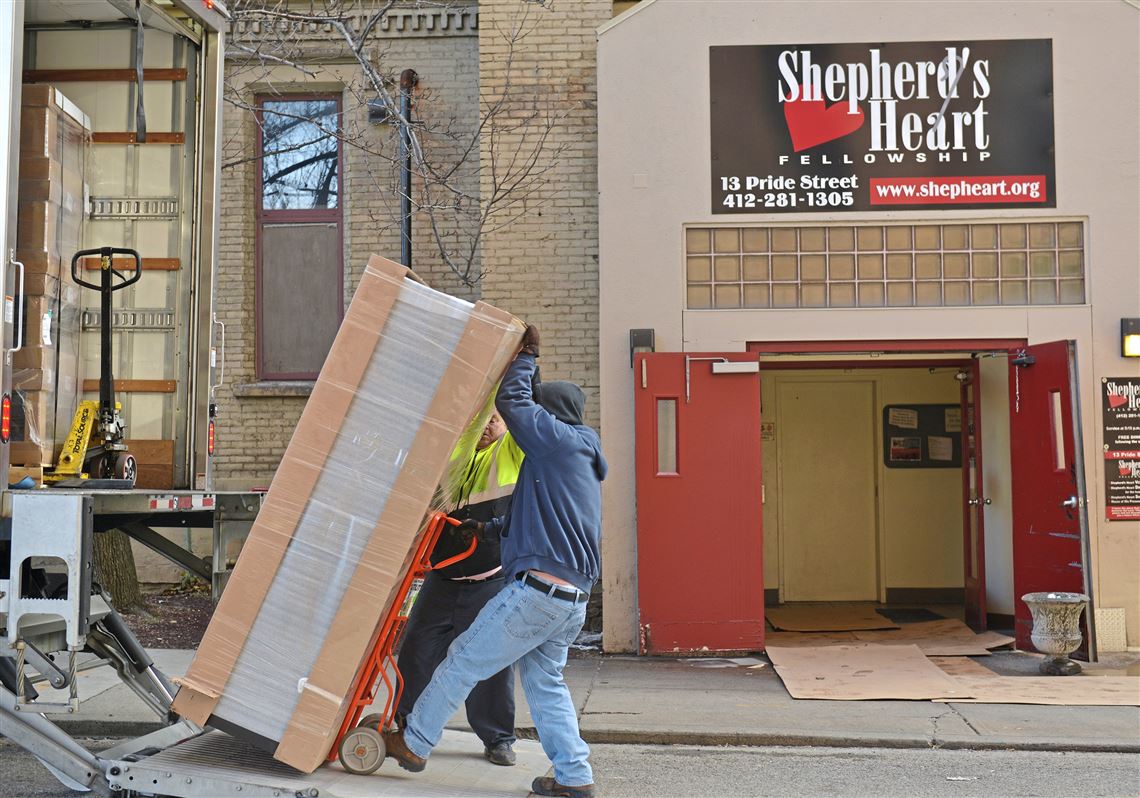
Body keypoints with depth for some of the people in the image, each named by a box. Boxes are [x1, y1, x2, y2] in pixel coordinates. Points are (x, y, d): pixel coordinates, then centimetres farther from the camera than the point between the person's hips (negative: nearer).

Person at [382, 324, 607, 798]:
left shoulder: (559, 440, -6)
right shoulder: (581, 458, 23)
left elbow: (511, 402, -4)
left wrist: (526, 356, 9)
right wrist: (491, 529, 34)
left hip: (537, 591, -9)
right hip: (573, 601, 9)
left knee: (463, 661, 2)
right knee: (544, 680, 17)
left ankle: (412, 743, 13)